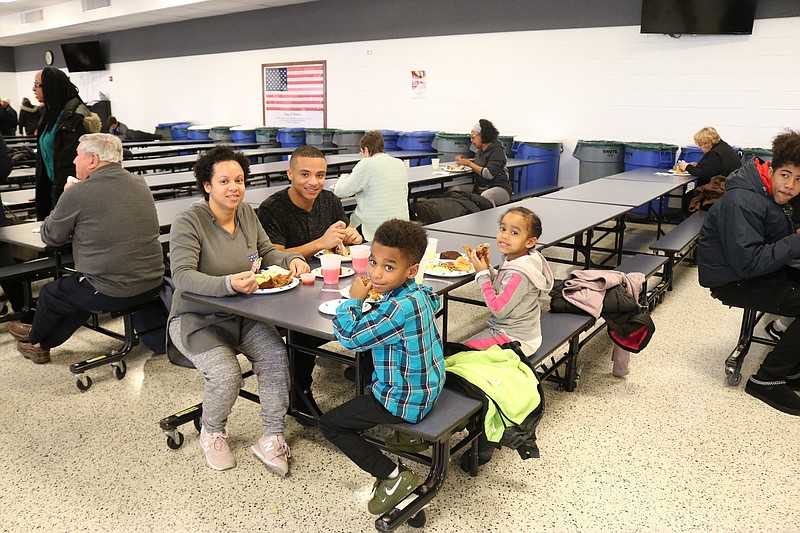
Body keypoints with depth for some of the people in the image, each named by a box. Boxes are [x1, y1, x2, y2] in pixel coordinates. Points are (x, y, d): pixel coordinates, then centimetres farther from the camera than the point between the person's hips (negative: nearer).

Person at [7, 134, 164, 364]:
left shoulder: (78, 193, -14)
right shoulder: (140, 184, 5)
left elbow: (51, 237, 1)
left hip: (111, 292, -6)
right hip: (153, 284, 6)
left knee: (50, 294, 23)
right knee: (80, 289, 31)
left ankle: (34, 338, 51)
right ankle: (42, 344, 46)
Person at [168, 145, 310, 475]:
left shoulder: (247, 214, 4)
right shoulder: (188, 222, -15)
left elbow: (267, 252, 14)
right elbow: (182, 276, -25)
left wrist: (292, 259, -9)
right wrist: (229, 284, -41)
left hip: (242, 315, 5)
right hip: (198, 320, -5)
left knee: (275, 354, -21)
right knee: (226, 374, -26)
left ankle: (272, 438, -6)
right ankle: (212, 434, 8)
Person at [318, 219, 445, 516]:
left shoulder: (399, 309, -31)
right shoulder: (420, 292, -3)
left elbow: (349, 337, -26)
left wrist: (354, 300, -11)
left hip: (406, 401, -9)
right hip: (426, 386, 9)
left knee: (329, 424, 1)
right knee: (366, 363, 34)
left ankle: (394, 477, -1)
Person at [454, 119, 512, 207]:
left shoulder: (497, 151, -13)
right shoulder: (481, 150, 10)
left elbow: (489, 174, -22)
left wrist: (469, 163, -15)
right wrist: (464, 160, 11)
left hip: (499, 188, -8)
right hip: (480, 188, 8)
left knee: (485, 197, -41)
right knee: (455, 189, -8)